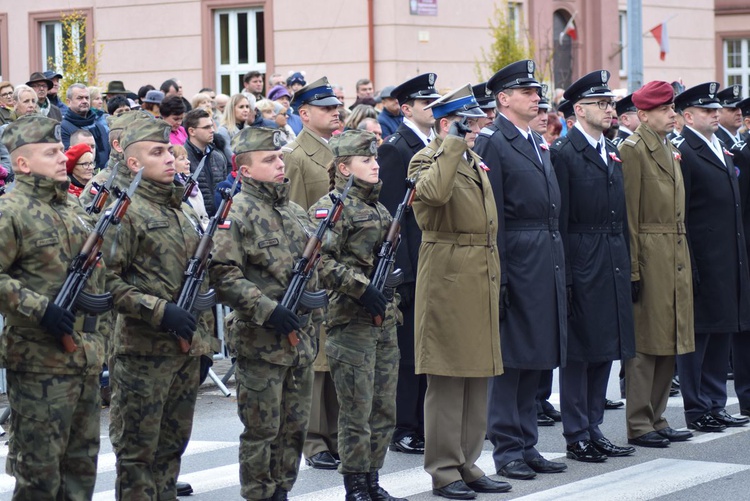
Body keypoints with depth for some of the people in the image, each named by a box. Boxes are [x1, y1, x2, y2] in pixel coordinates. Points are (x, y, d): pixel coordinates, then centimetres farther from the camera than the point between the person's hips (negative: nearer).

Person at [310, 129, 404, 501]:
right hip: (351, 322, -8)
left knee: (384, 410, 11)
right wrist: (360, 288, -21)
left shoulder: (378, 209, 17)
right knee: (356, 412, -3)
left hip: (384, 319, 8)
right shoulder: (331, 207, -9)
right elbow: (320, 261, -19)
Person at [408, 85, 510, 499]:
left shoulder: (475, 163, 19)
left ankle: (467, 463, 19)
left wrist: (493, 277, 18)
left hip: (481, 283, 8)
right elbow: (435, 193, -32)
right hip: (447, 282, -8)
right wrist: (453, 144, -22)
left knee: (477, 378, 11)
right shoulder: (426, 160, -7)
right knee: (447, 378, -4)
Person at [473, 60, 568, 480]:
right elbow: (491, 216, -14)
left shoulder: (539, 143, 17)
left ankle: (527, 445, 18)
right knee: (510, 358, -2)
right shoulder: (492, 143, -9)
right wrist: (497, 276, -18)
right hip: (517, 260, -8)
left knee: (536, 358, 12)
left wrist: (561, 268, 14)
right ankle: (507, 449, 5)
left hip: (548, 263, 8)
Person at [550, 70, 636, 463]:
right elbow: (560, 220, -13)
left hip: (613, 264, 8)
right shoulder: (564, 154, -9)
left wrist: (626, 263, 13)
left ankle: (593, 428, 18)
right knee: (579, 350, -2)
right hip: (582, 264, -8)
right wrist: (564, 274, -17)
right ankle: (577, 437, 4)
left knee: (606, 347, 11)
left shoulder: (612, 152, 16)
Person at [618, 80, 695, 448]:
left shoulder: (671, 151, 17)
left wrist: (685, 263, 16)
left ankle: (656, 418, 19)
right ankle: (639, 425, 2)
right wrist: (632, 270, -17)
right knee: (645, 343, -4)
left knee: (668, 342, 11)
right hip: (649, 260, -8)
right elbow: (629, 215, -14)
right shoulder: (633, 150, -9)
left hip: (676, 261, 9)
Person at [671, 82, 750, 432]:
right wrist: (688, 266, -18)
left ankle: (716, 405, 19)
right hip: (702, 263, -9)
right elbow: (678, 215, -14)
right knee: (697, 335, -1)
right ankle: (696, 410, 5)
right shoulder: (683, 153, -10)